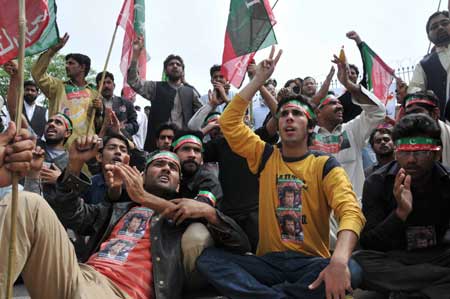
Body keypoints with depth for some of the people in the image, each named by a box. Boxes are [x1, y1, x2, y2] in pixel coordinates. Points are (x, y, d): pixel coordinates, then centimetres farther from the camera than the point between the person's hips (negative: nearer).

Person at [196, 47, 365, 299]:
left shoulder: (325, 165, -1)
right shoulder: (266, 157, 9)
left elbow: (351, 211, -17)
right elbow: (229, 121, 2)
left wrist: (339, 260, -36)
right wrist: (259, 79, 3)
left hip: (310, 263, -1)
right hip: (269, 262, 2)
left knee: (351, 270, -34)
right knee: (207, 258, -22)